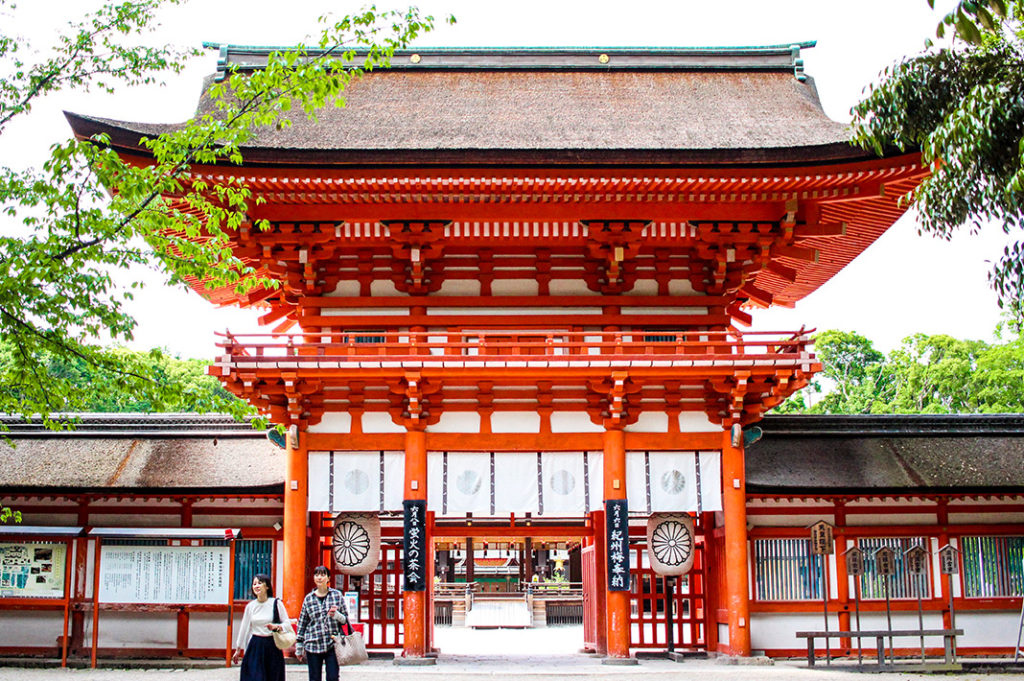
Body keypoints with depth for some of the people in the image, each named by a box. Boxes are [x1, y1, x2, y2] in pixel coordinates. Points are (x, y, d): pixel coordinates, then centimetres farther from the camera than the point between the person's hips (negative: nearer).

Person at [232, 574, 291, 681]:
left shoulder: (276, 603, -3)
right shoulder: (250, 606, 5)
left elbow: (287, 623, -1)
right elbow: (244, 628, 12)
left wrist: (276, 626, -21)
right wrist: (238, 649, 16)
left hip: (272, 646, -2)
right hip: (255, 647, 2)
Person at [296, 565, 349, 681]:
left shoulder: (337, 595, 6)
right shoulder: (308, 598, 7)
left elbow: (345, 619, 9)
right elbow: (302, 623, 11)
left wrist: (336, 615, -13)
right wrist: (299, 648, 12)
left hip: (333, 644, -1)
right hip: (313, 645, 1)